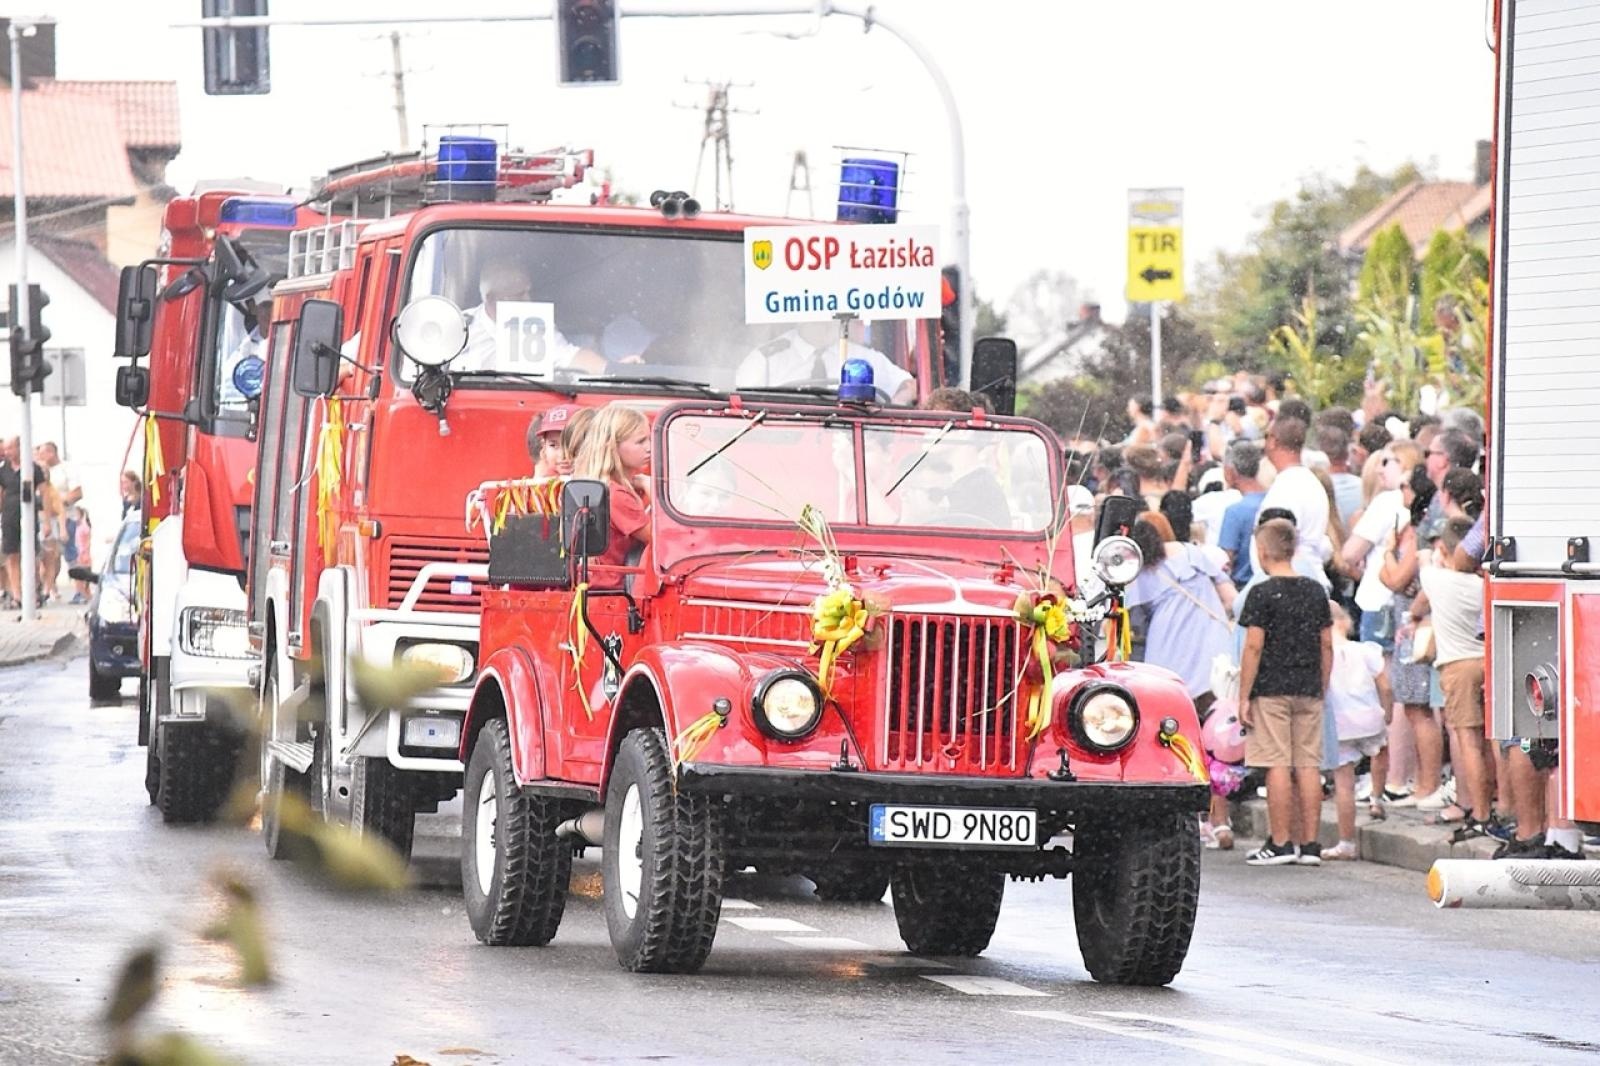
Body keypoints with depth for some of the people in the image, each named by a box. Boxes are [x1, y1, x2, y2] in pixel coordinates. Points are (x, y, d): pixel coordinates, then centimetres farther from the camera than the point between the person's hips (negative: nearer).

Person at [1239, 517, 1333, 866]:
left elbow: (1254, 648, -11)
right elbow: (1327, 645, 11)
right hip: (1309, 692, 5)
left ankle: (1280, 844, -4)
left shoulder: (1262, 594, -8)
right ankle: (1309, 845, 6)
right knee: (1308, 766, 5)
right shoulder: (1316, 591, 8)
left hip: (1272, 690, -5)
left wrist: (1244, 697, -7)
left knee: (1278, 767, -4)